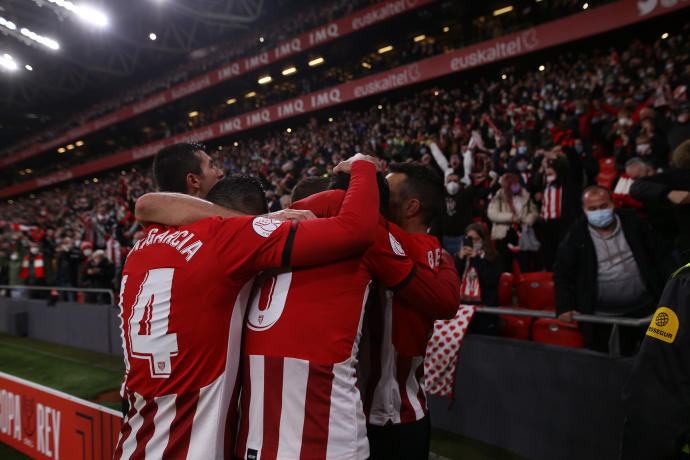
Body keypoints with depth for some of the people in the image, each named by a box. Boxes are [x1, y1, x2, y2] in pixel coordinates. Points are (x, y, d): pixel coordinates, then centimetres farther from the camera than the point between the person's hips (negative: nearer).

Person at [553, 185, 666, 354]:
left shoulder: (633, 223, 1)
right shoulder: (576, 235, -6)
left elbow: (656, 258, 9)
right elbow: (562, 274, -3)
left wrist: (663, 294, 6)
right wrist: (564, 307, -10)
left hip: (643, 310, 3)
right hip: (601, 317, -2)